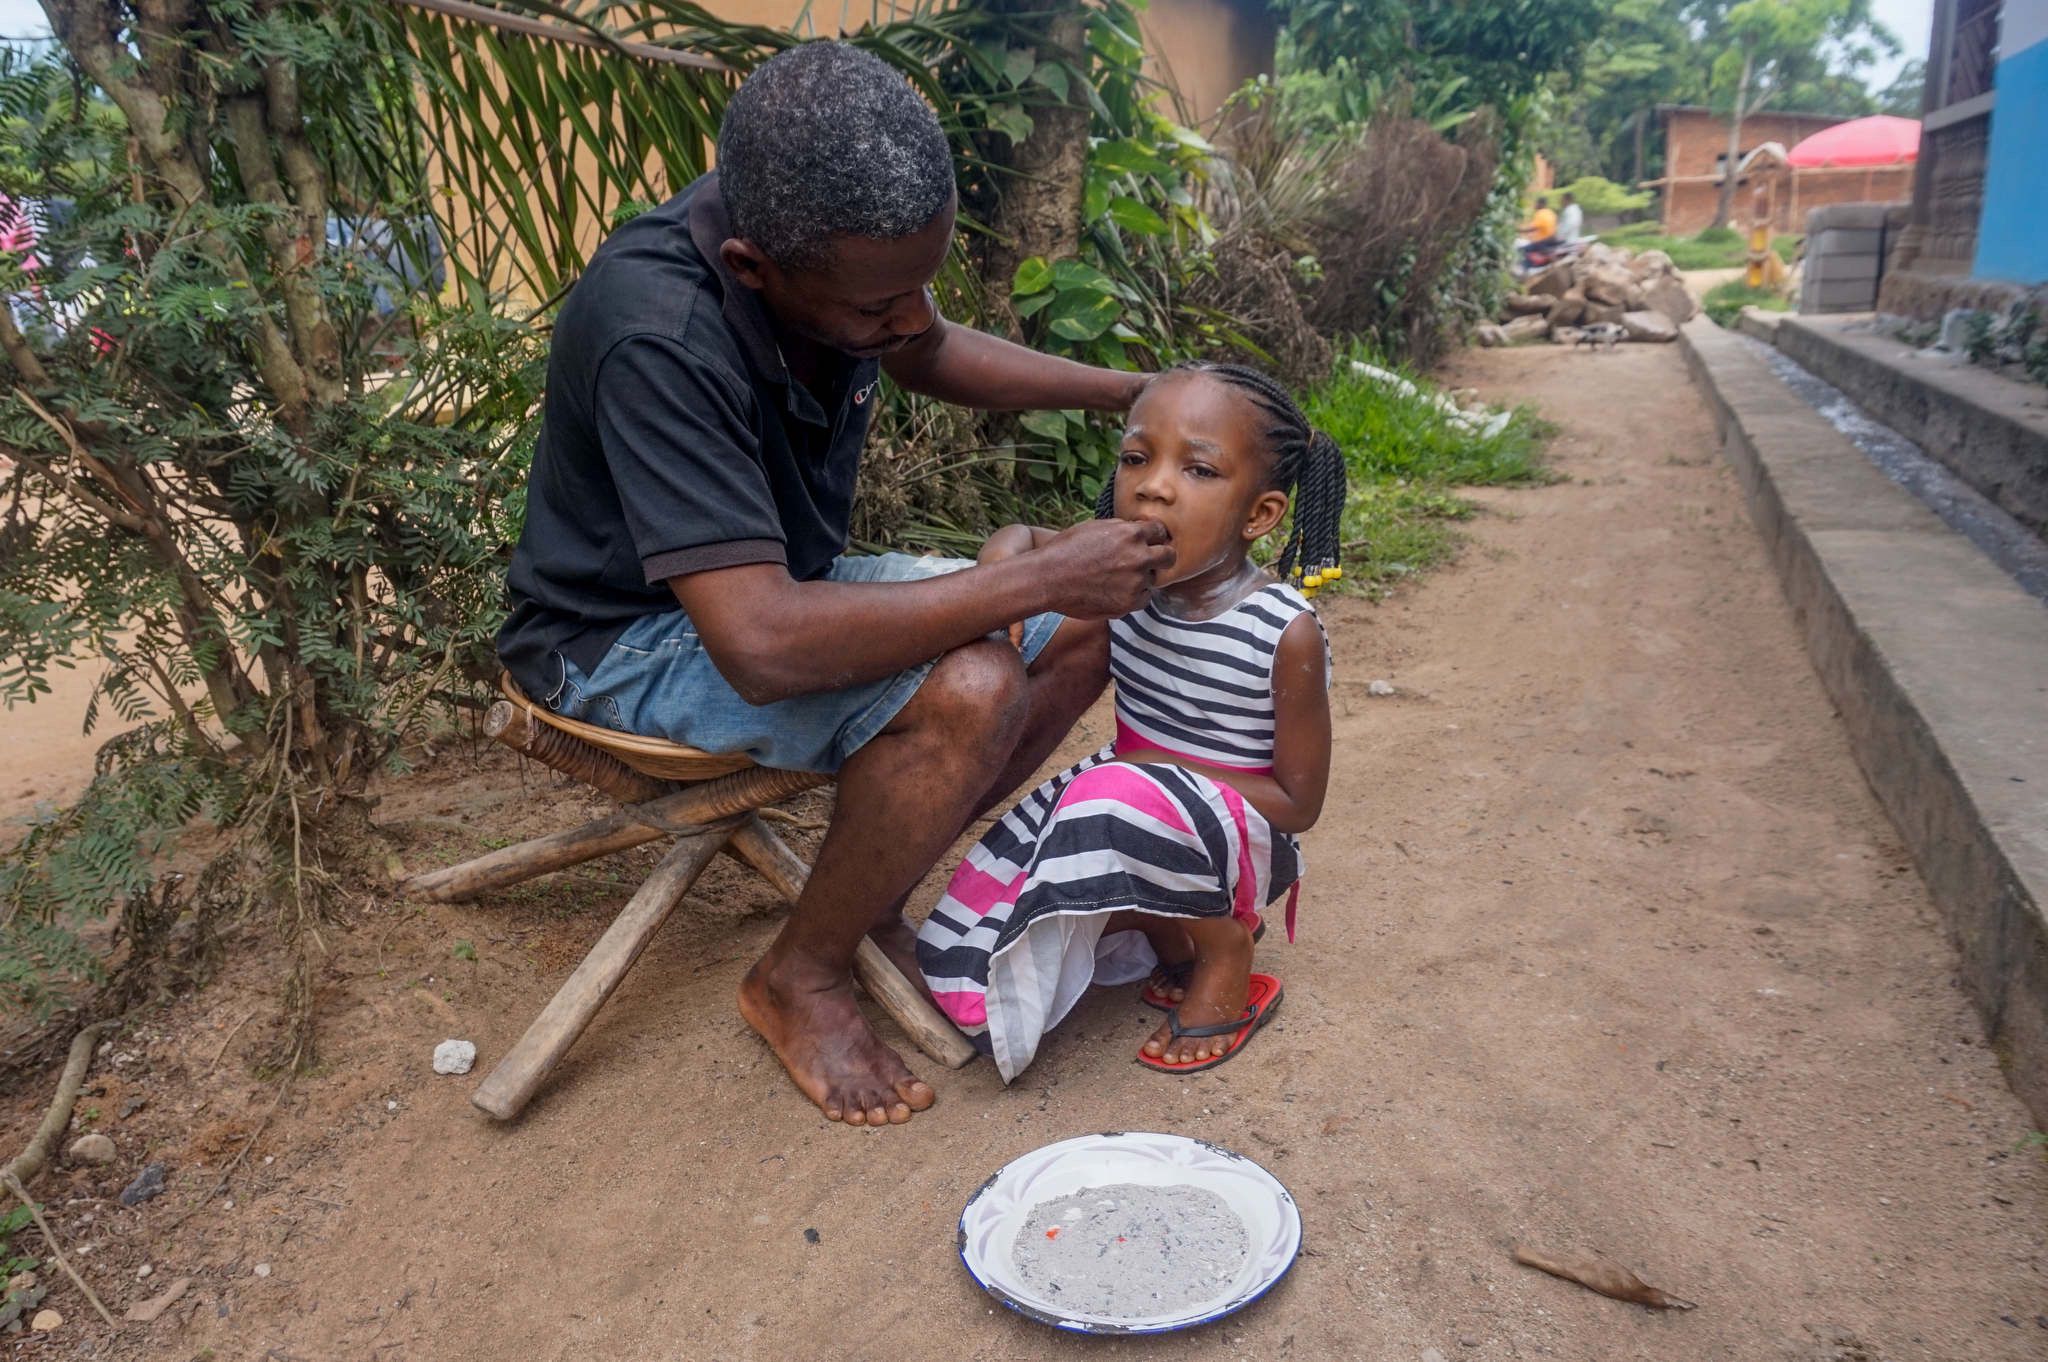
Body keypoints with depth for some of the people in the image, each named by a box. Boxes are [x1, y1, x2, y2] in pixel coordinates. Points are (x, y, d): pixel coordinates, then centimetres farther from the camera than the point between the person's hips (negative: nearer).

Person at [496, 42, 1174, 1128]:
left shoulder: (841, 247, -13)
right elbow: (763, 646, -42)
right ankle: (799, 980, -6)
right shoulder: (658, 337, -35)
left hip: (776, 581, 8)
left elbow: (927, 354, 11)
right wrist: (1041, 576, -35)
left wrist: (1136, 393, -1)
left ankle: (872, 895, 8)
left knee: (1088, 627, 0)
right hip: (628, 638, -8)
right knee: (969, 686, -31)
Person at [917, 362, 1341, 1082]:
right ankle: (1164, 926, 11)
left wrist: (1166, 772, -23)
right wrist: (1006, 555, -17)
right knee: (957, 964, -6)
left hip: (1244, 840, -5)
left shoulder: (1286, 634, -23)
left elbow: (1299, 803, -15)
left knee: (1125, 799, -40)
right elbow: (1027, 538, 8)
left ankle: (1226, 951, -10)